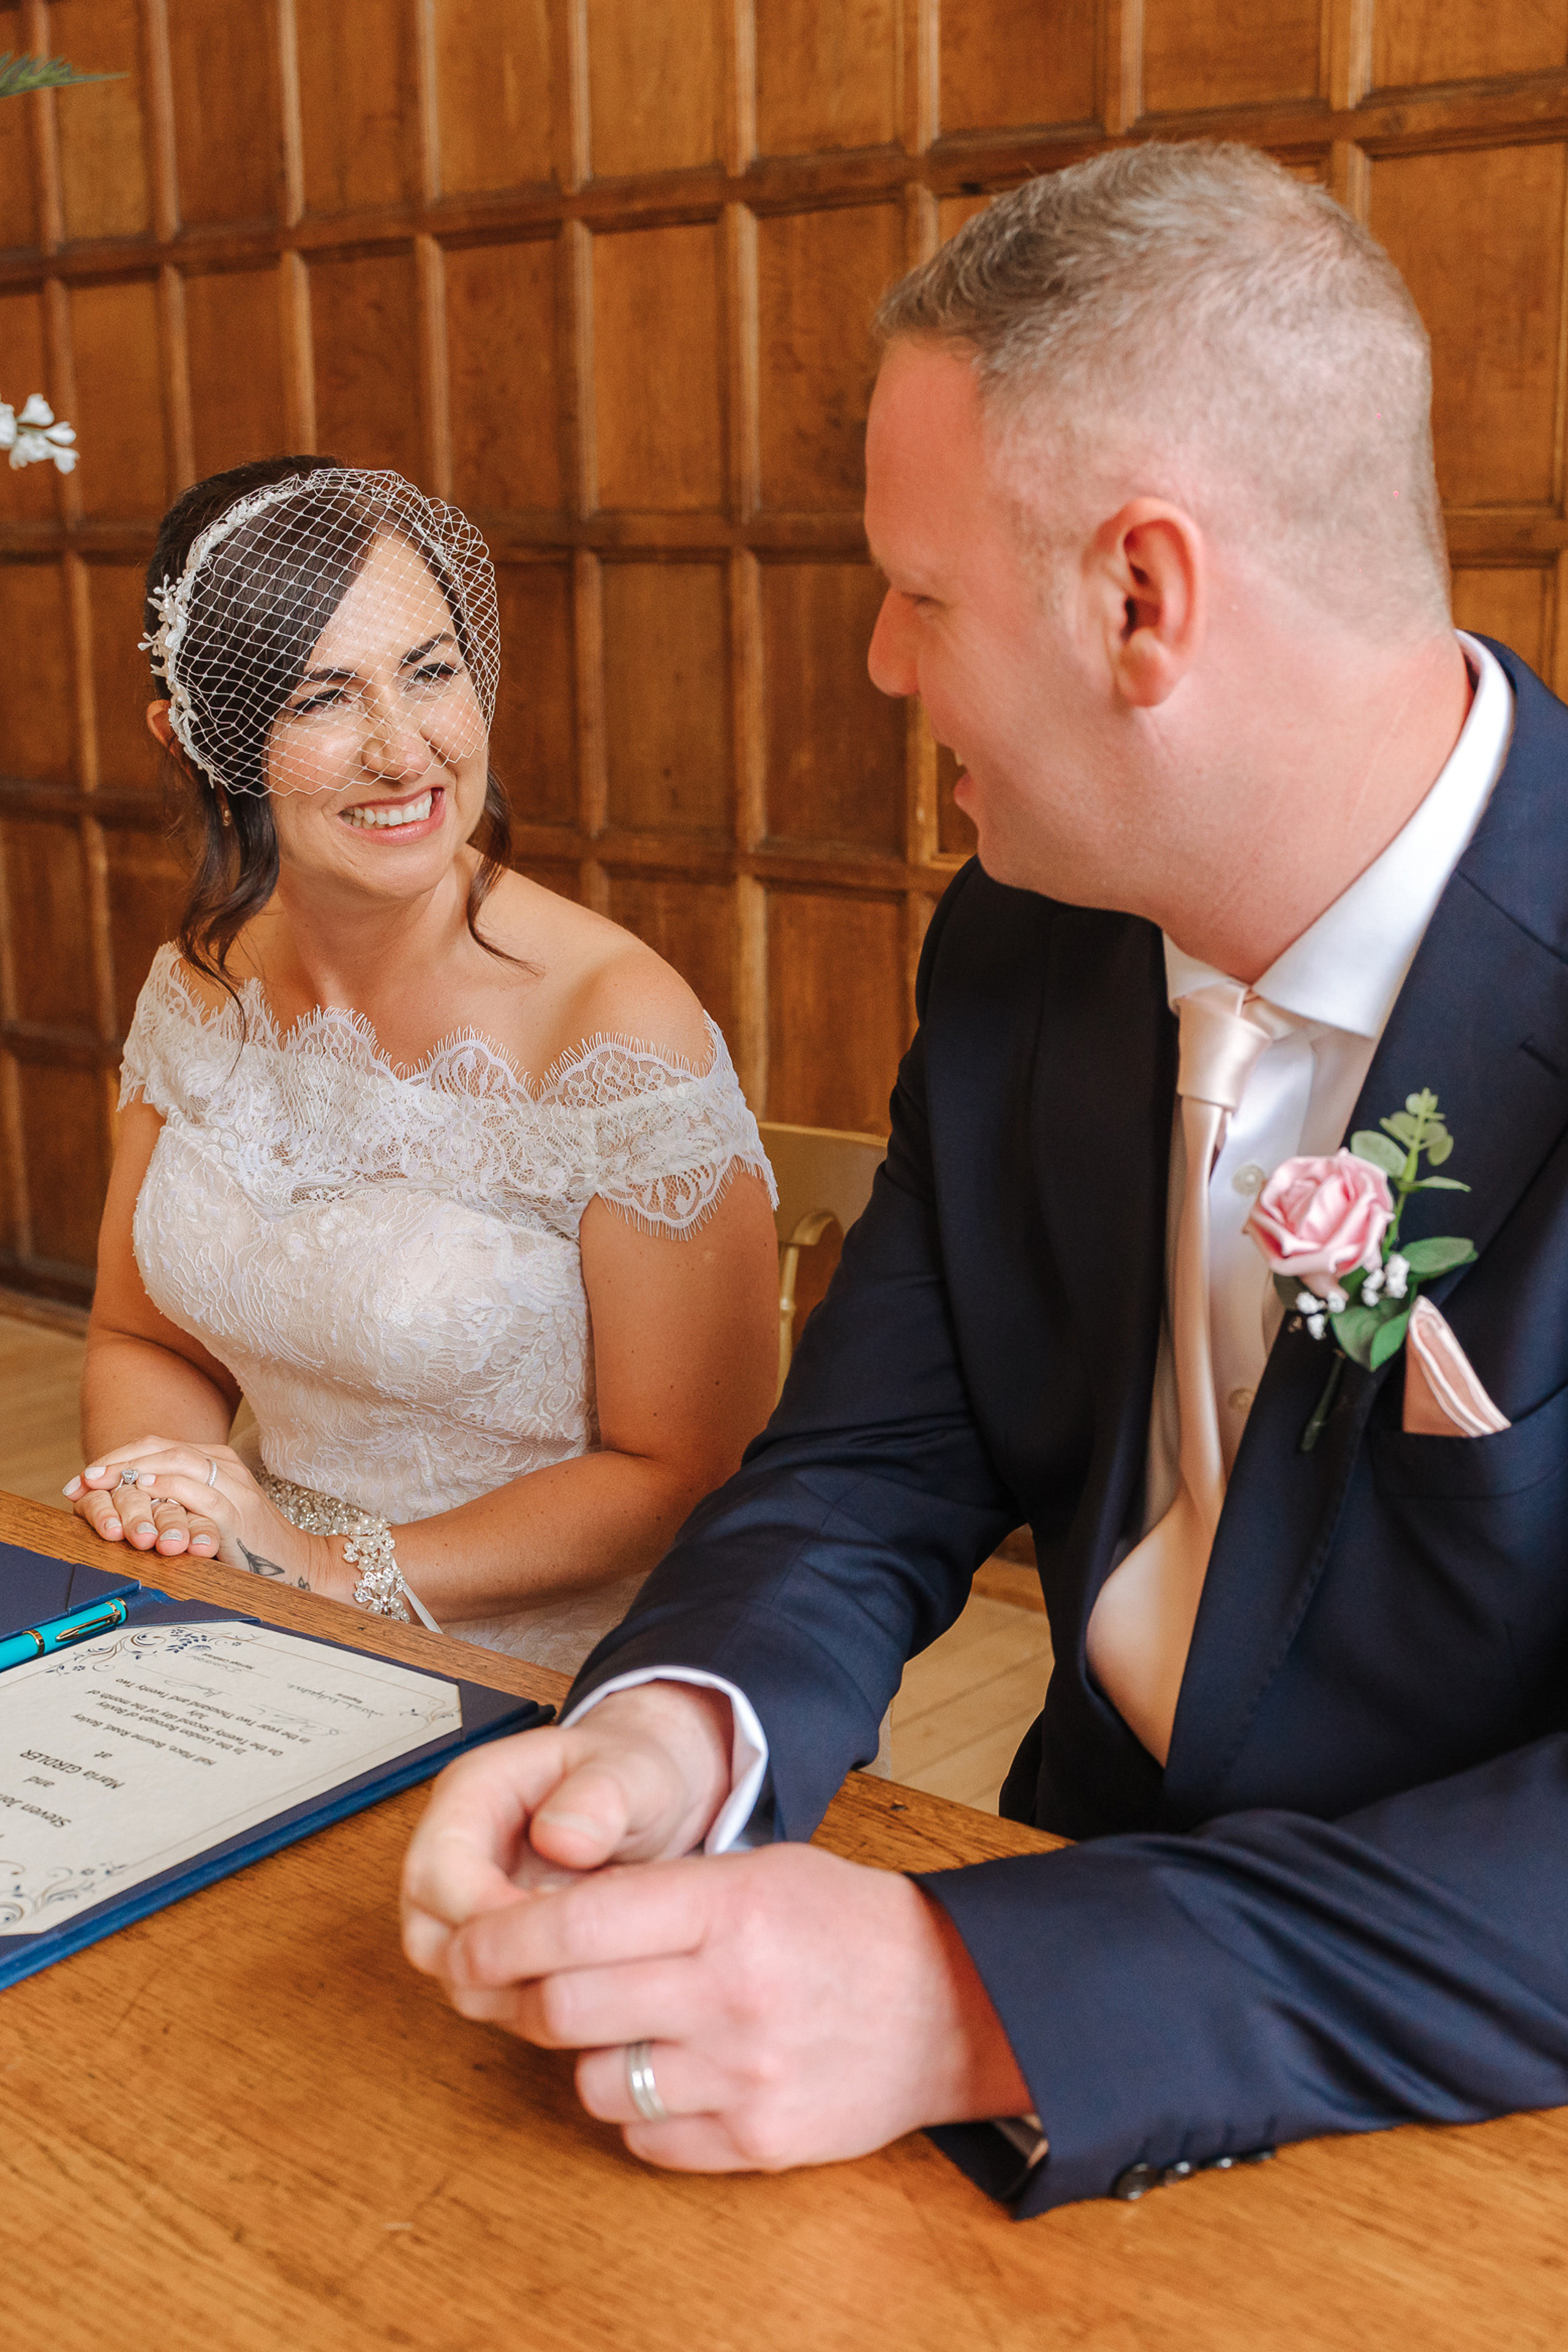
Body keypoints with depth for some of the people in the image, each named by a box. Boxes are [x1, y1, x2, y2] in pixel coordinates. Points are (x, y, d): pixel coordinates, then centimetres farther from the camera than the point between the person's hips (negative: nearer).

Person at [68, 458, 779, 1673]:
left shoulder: (622, 1030, -16)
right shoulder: (200, 989, 2)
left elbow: (690, 1474, -11)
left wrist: (336, 1570, -16)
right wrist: (160, 1499, -7)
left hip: (536, 1676, -4)